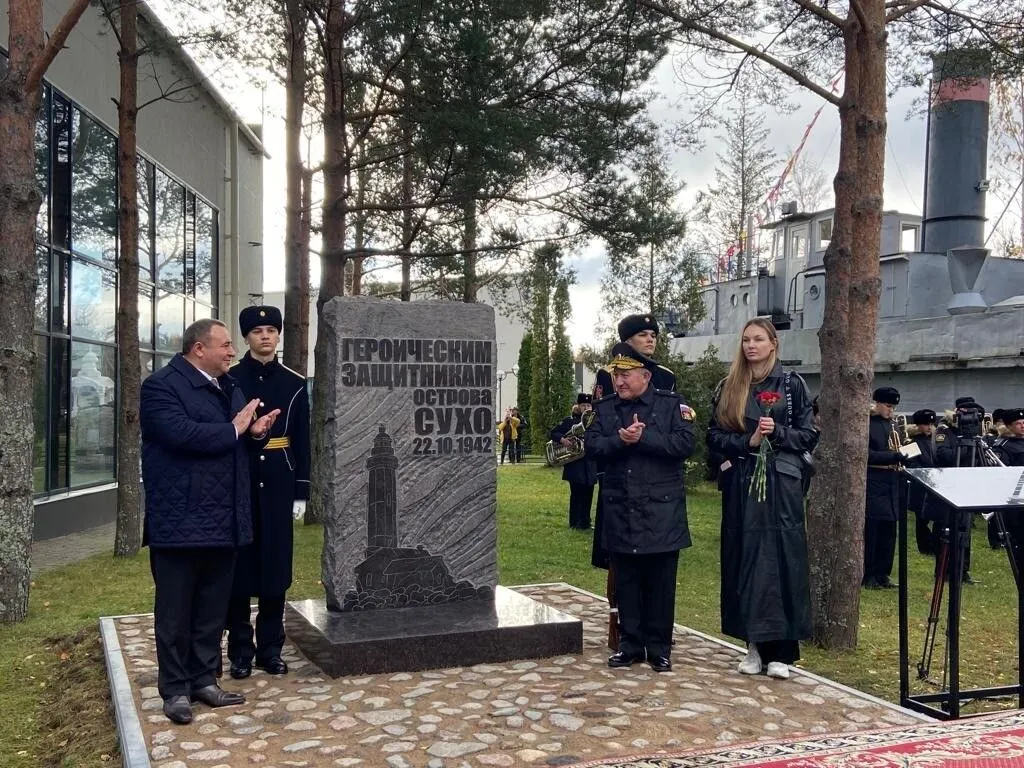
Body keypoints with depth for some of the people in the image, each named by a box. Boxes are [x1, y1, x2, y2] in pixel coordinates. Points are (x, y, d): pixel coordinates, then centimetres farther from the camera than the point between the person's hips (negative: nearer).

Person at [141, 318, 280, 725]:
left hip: (222, 521, 8)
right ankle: (176, 689, 15)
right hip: (180, 521, -7)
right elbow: (182, 434, -26)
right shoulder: (161, 386, -10)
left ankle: (205, 680, 25)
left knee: (213, 609, 14)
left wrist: (255, 430, -2)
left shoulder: (229, 386, 15)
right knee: (175, 612, 4)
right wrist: (233, 429, -15)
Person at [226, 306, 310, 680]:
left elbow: (302, 439, 6)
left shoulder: (295, 383, 5)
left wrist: (301, 490, 2)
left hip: (278, 480, 2)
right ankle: (240, 650, 13)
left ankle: (270, 648, 17)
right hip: (238, 480, -1)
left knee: (276, 563, 6)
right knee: (239, 563, 3)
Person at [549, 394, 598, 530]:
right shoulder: (569, 421, 1)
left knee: (588, 494, 7)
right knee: (576, 493, -3)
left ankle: (585, 522, 16)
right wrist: (562, 439, -18)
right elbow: (553, 433, 0)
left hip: (590, 464, 4)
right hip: (575, 464, -4)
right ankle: (575, 523, 4)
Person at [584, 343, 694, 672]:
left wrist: (642, 438, -18)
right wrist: (620, 440, -18)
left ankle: (659, 649, 15)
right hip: (620, 512, 3)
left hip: (662, 512, -3)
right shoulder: (604, 407, 10)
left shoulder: (671, 404, -1)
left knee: (660, 583, 4)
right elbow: (592, 445, -1)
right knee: (626, 581, 9)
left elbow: (685, 444, -13)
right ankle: (630, 645, 20)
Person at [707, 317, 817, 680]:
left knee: (780, 561, -3)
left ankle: (779, 650, 3)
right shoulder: (729, 387, 8)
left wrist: (777, 432, -15)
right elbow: (714, 435, 5)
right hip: (740, 484, 3)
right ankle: (755, 644, 12)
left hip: (781, 484, -2)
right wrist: (747, 441, -11)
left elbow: (809, 435, 2)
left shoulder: (791, 384, 2)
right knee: (745, 561, 3)